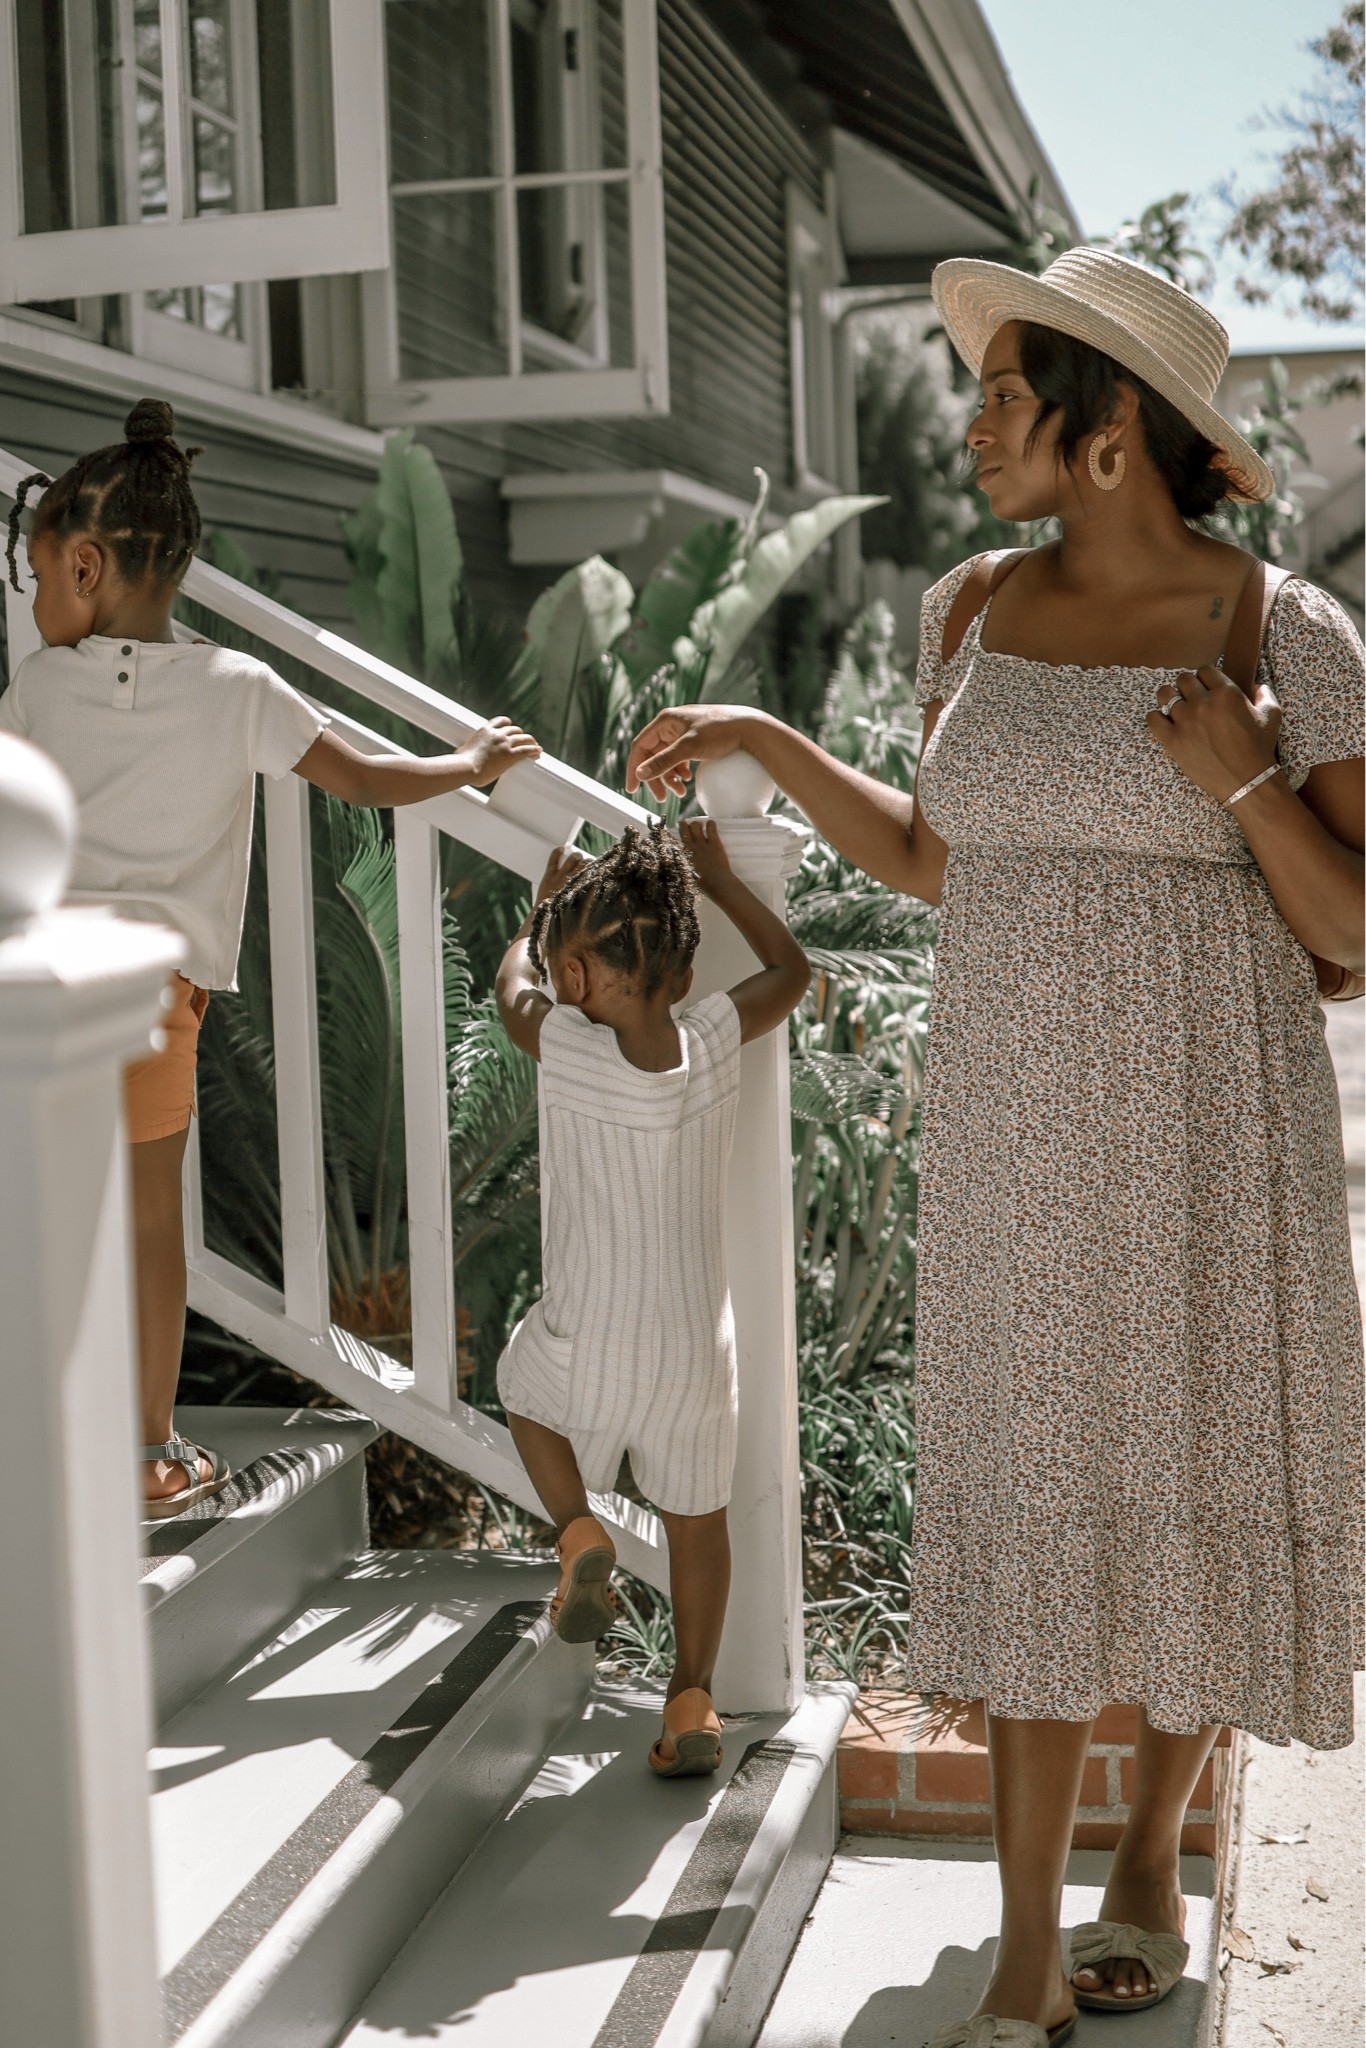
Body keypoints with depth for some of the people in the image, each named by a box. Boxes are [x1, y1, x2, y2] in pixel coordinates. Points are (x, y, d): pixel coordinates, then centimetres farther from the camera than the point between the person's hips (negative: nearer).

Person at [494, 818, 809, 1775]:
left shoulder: (565, 1048, -18)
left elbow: (512, 985, 7)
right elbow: (790, 968, 11)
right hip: (698, 1342, 2)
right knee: (697, 1515, 20)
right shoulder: (714, 1041, -11)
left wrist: (547, 898, 23)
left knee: (526, 1384, 31)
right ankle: (694, 1699, 21)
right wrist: (720, 879, 17)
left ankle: (578, 1531, 10)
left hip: (589, 1345, -2)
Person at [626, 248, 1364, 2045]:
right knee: (1033, 1497, 5)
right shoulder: (975, 613, 5)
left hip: (1208, 1134, -3)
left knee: (1197, 1485, 9)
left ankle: (1149, 1858, 35)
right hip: (1015, 1136, 3)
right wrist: (760, 739, 10)